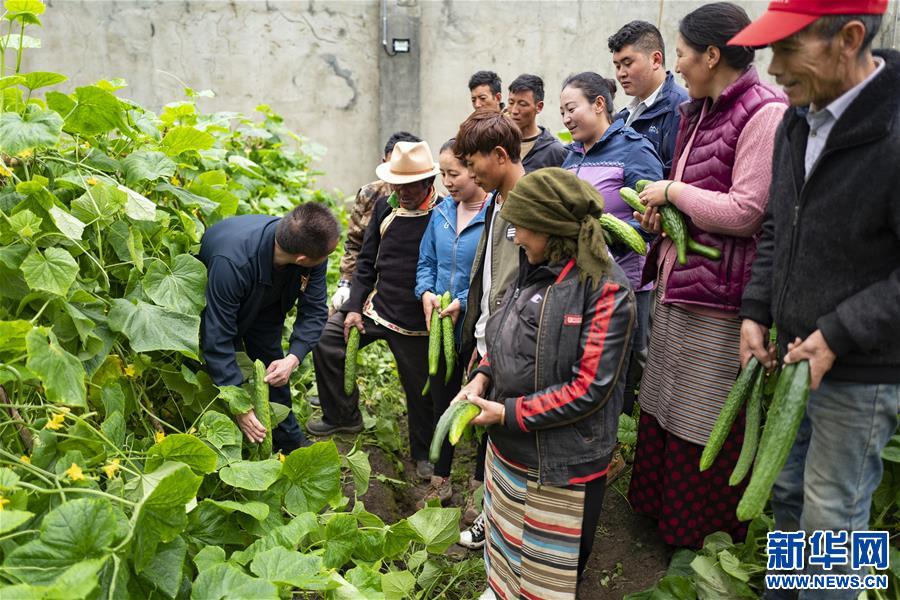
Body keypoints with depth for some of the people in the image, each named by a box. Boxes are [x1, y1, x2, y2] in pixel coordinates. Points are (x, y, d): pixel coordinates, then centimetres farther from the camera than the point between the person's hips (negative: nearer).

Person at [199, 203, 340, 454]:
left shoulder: (314, 258, -32)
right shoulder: (233, 262, -47)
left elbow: (314, 311, -20)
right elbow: (218, 338, -42)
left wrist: (292, 359, -36)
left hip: (265, 304, 4)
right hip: (213, 306, -4)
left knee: (273, 366, 10)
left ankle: (290, 439, 28)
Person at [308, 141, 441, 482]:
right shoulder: (384, 207, 4)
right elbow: (366, 261, 9)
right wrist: (354, 307, 2)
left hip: (415, 322, -5)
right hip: (376, 306, 5)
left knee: (420, 390, 7)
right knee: (325, 340, -1)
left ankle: (423, 454, 33)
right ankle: (344, 416, 19)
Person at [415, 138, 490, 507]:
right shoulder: (441, 213, 5)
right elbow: (426, 262, 12)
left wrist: (464, 302, -23)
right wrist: (426, 293, -6)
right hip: (441, 326, 7)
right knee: (441, 403, 18)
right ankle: (440, 481, 37)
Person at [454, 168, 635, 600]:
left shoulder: (606, 290, -20)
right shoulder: (534, 271, 4)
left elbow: (589, 388, -22)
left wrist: (508, 414, -19)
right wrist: (483, 378, -2)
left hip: (562, 461, -7)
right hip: (509, 448, 7)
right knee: (506, 541, 25)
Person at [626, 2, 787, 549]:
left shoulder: (765, 112, -15)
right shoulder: (699, 112, 14)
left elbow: (744, 212, -20)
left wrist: (672, 189, -10)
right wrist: (662, 210, 4)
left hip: (718, 292, -9)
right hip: (677, 279, 9)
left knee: (708, 418, 6)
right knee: (666, 399, 19)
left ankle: (707, 528, 29)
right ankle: (661, 502, 40)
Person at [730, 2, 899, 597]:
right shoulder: (799, 120, 3)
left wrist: (838, 336, -22)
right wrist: (755, 311, 4)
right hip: (796, 356, 8)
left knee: (831, 517, 7)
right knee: (788, 492, 23)